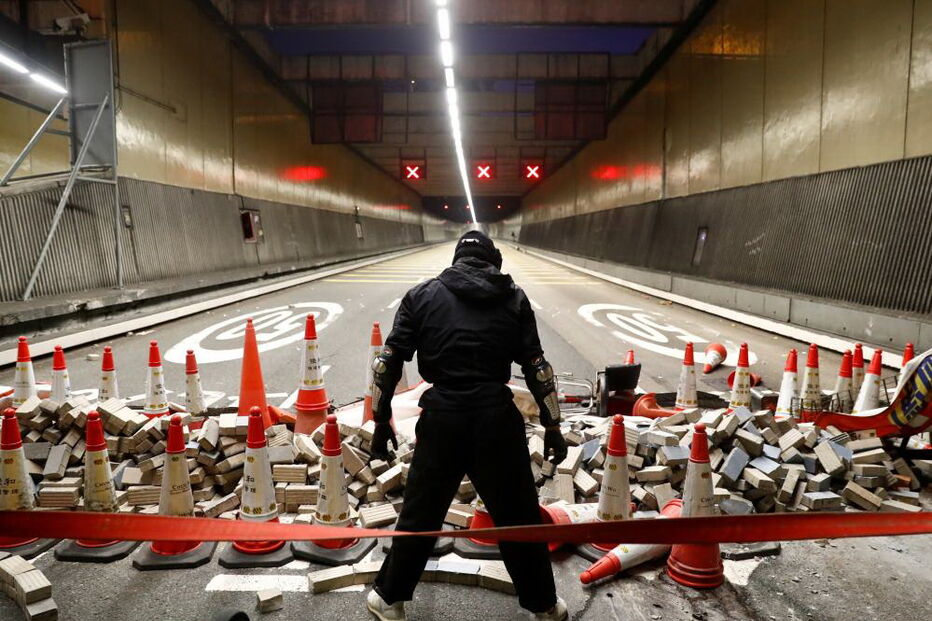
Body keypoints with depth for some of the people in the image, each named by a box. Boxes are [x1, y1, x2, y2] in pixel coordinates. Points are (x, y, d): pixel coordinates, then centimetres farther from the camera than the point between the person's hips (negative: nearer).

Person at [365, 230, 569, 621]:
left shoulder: (422, 295, 7)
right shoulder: (513, 298, 6)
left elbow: (389, 362, 2)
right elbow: (536, 366, 3)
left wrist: (382, 420, 10)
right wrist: (552, 426, 9)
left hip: (441, 418, 1)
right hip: (496, 418, 0)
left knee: (420, 514, 17)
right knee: (520, 517, 16)